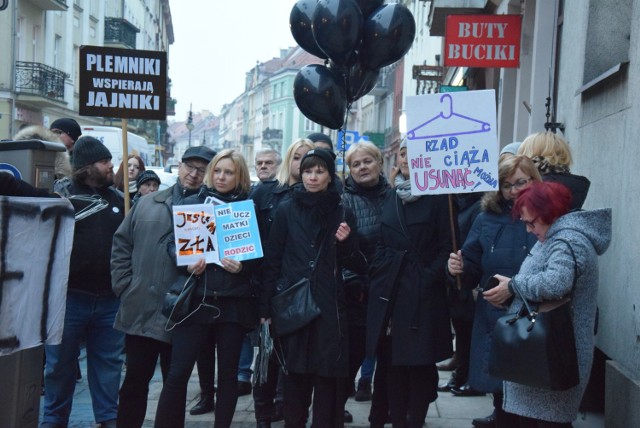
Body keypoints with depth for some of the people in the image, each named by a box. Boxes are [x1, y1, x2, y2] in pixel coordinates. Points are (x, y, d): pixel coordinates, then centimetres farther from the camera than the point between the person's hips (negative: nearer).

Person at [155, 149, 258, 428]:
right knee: (177, 374, -4)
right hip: (196, 299, 0)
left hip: (233, 301, 0)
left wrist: (242, 267, -14)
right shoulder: (191, 203, 7)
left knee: (228, 373, 9)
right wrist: (187, 264, -10)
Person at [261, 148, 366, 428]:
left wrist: (346, 243, -11)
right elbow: (272, 261, 3)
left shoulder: (342, 213, 7)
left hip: (329, 307, 0)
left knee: (328, 376, -1)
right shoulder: (286, 210, 5)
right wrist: (266, 307, -2)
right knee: (295, 374, 6)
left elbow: (357, 266, 10)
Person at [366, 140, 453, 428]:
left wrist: (429, 277, -15)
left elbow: (447, 246, -6)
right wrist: (376, 274, 3)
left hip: (422, 292, -4)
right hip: (388, 289, 5)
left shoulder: (437, 196, -2)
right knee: (392, 362, 9)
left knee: (421, 363, 0)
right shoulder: (390, 196, 12)